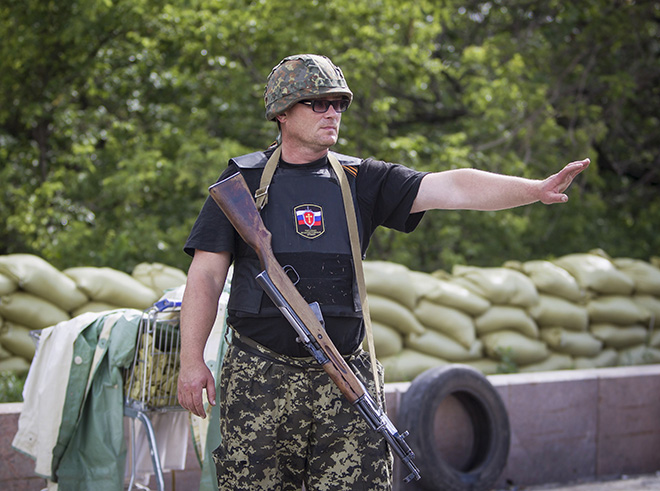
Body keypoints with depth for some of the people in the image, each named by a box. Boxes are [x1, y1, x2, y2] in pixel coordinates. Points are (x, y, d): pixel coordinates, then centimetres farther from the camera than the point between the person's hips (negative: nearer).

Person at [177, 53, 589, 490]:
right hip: (260, 379, -2)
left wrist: (536, 189, -16)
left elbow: (451, 188, -2)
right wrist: (192, 361, -6)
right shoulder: (242, 182, 5)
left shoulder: (362, 181, 9)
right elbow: (206, 276, 3)